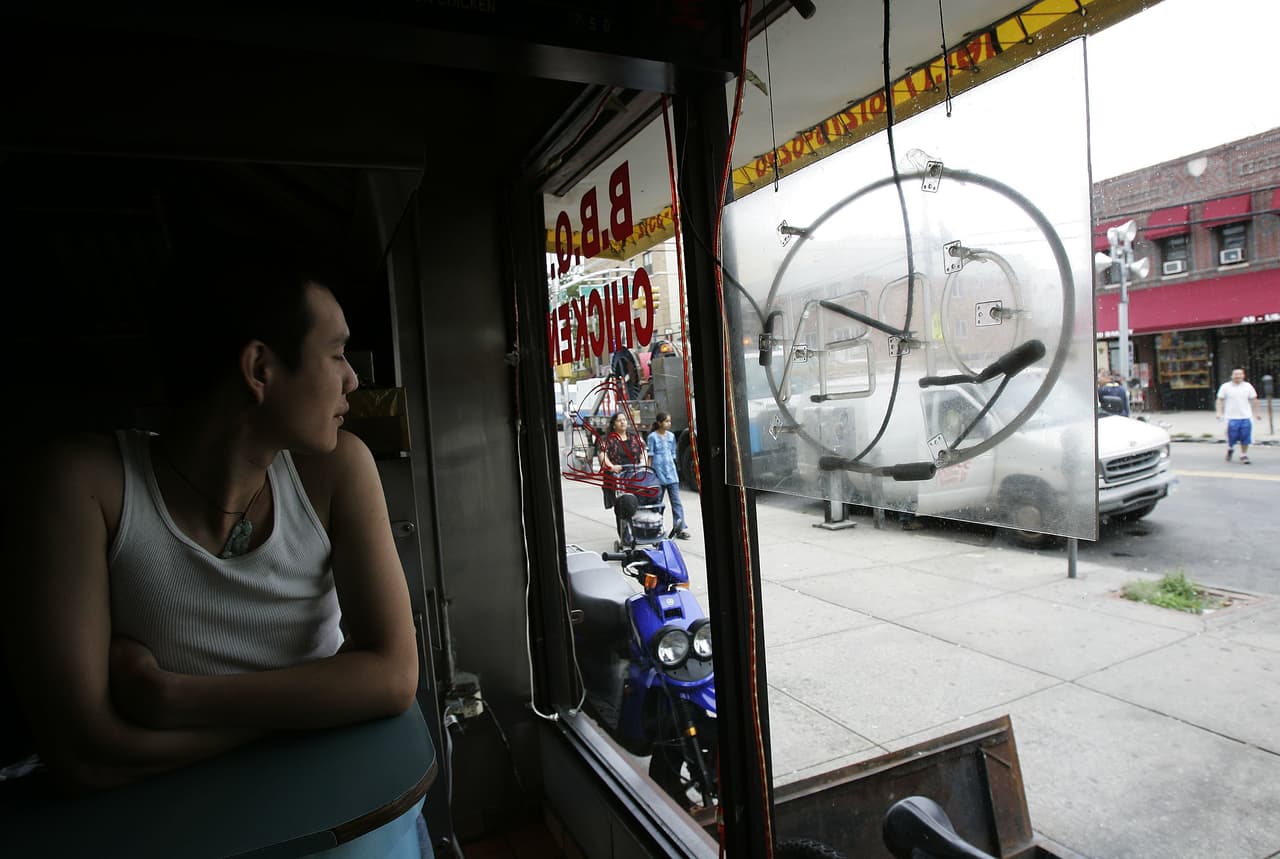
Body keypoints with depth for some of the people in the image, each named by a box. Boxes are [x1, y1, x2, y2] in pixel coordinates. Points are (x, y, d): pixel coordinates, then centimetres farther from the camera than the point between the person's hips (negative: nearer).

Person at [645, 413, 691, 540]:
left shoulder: (671, 436, 12)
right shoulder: (652, 437, -2)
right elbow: (650, 456, -3)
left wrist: (673, 468, 15)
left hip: (671, 472, 4)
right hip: (658, 472, -4)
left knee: (676, 501, -1)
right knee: (657, 501, 5)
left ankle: (681, 528, -2)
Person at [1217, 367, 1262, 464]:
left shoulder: (1248, 386, 9)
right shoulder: (1225, 386, 1)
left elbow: (1253, 400, 14)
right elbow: (1219, 400, 0)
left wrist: (1257, 413, 13)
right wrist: (1219, 412, -10)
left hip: (1246, 417, 2)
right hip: (1232, 417, -2)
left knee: (1245, 438, 1)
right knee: (1232, 437, 1)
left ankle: (1244, 455, 15)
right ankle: (1230, 449, 30)